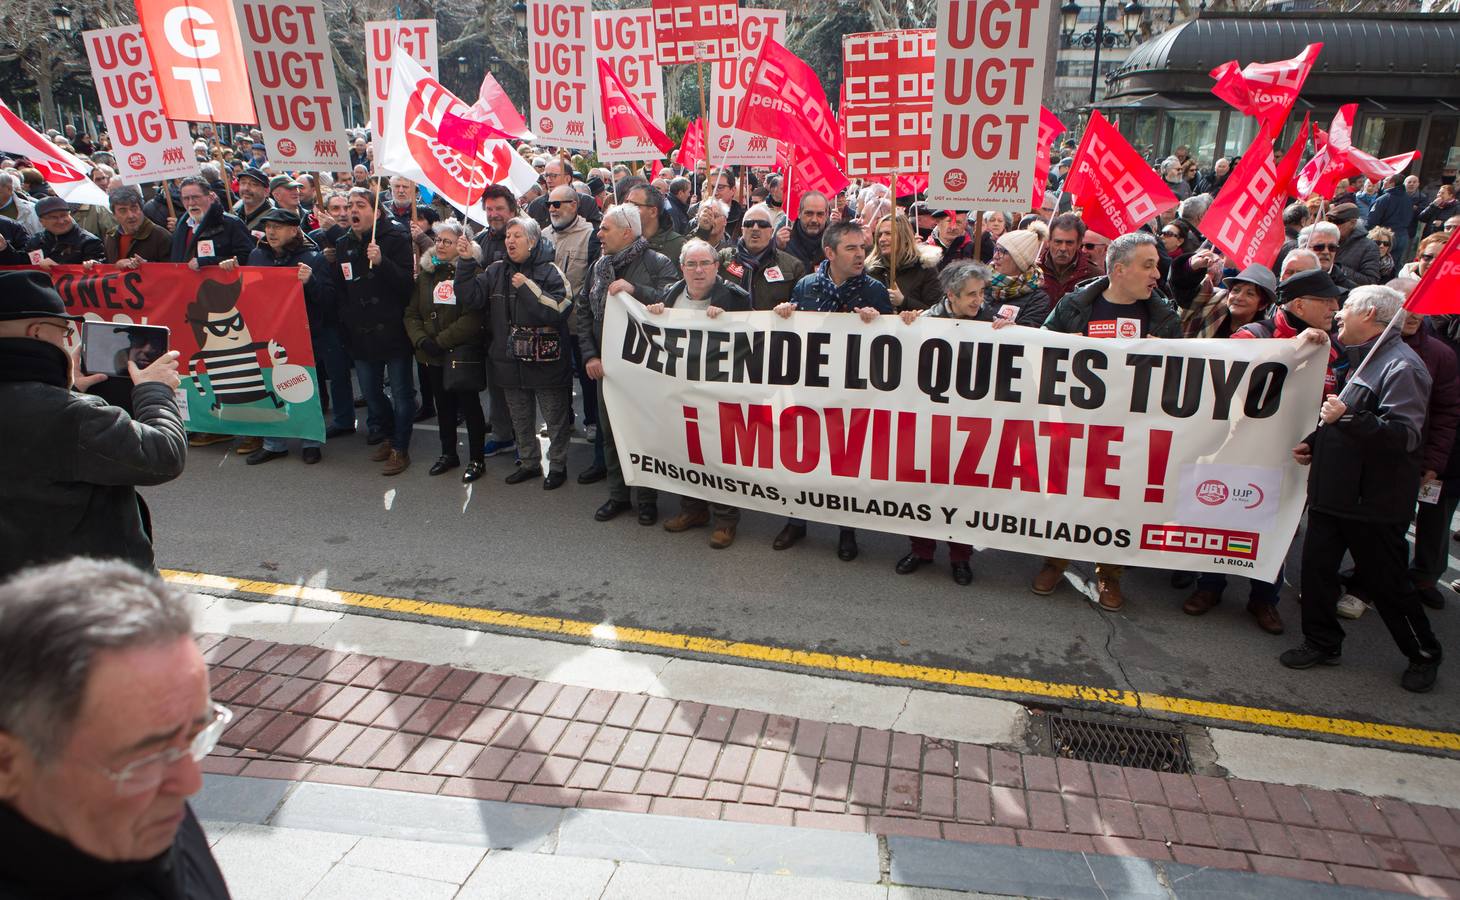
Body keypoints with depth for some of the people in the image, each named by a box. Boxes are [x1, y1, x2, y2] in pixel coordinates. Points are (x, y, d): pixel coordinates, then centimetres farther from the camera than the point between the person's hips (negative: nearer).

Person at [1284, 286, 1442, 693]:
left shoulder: (1401, 367, -17)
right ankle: (1322, 643, 23)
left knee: (1389, 584, 6)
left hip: (1375, 503, -9)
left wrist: (1347, 419, -38)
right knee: (1316, 566, 9)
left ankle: (1424, 654, 26)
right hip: (1334, 492, 9)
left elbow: (1405, 435, -28)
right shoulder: (1360, 359, 14)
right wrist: (1313, 442, 12)